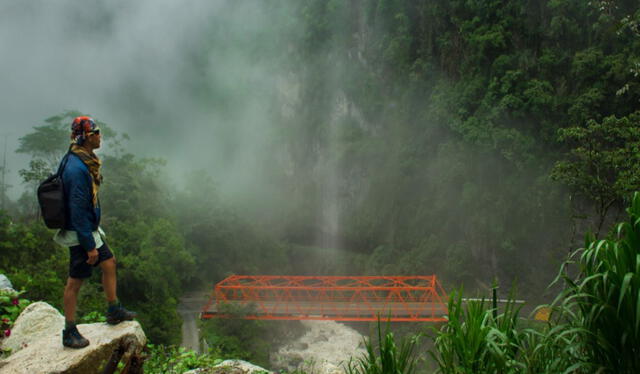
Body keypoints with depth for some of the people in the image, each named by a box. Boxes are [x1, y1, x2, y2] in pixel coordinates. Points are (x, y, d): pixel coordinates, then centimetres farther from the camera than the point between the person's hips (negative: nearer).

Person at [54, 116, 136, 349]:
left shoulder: (83, 162, 6)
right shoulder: (77, 169, -26)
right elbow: (78, 210, -26)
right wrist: (89, 246, -22)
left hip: (91, 230, 10)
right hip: (80, 234, -10)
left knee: (109, 263, 20)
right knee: (75, 281, 0)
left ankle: (114, 311, 35)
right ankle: (69, 333, 12)